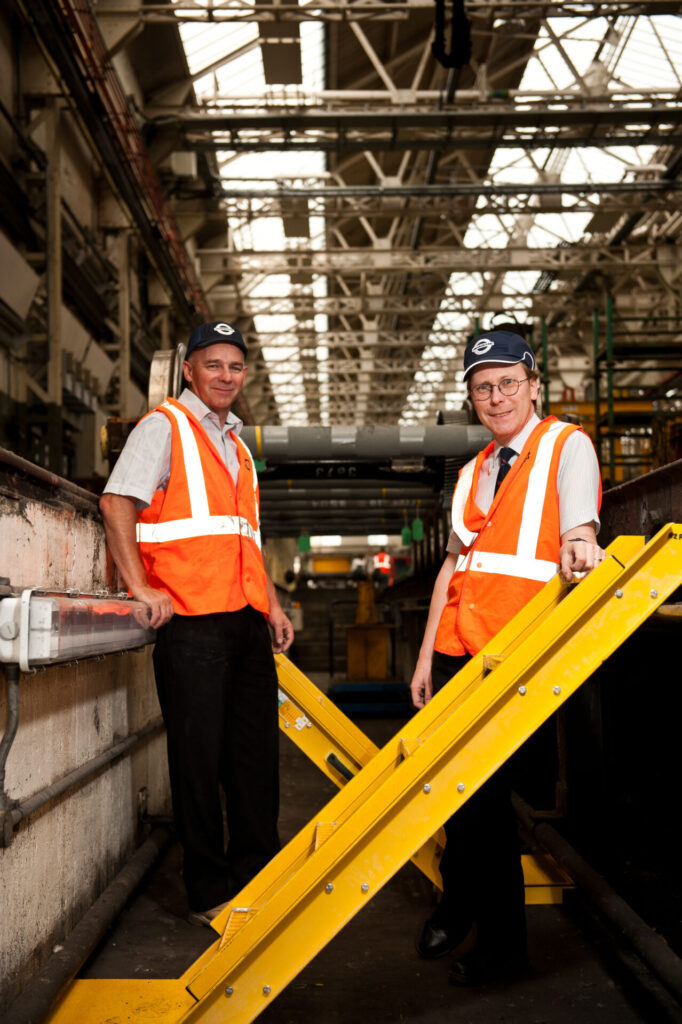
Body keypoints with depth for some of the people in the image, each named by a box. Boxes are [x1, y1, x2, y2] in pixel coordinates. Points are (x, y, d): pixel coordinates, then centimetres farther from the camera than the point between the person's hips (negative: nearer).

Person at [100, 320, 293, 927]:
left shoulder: (237, 444, 23)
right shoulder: (165, 427, 1)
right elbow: (116, 503, -11)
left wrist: (271, 603, 21)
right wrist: (141, 587, -18)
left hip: (247, 622, 7)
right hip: (192, 620, -7)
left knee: (256, 753, 10)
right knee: (199, 757, -1)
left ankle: (256, 879, 22)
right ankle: (210, 893, 11)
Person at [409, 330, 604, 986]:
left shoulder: (567, 447, 0)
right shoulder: (473, 472, 19)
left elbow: (578, 537, -14)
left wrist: (579, 548, -39)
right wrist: (426, 655, 15)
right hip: (456, 651, 6)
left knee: (484, 791, -4)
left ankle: (499, 945, 12)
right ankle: (457, 911, 30)